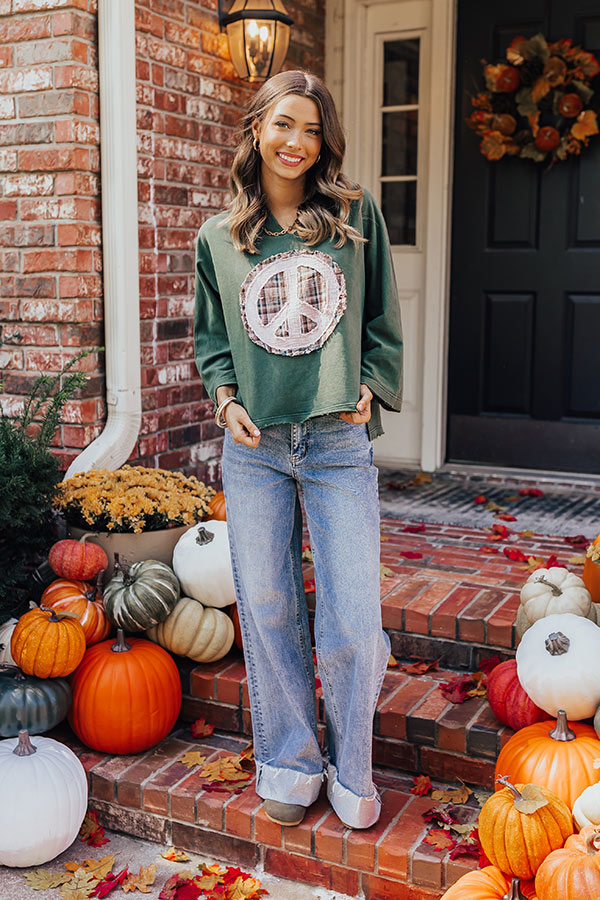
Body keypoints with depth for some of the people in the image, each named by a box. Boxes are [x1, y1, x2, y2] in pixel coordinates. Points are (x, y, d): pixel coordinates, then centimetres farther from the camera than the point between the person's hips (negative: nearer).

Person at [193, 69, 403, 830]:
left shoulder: (357, 216, 5)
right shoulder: (218, 238, 8)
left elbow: (384, 321, 10)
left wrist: (370, 389, -3)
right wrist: (226, 396, 0)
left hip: (338, 445, -1)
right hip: (254, 448, 2)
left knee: (351, 627, -2)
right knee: (266, 611, 9)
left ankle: (351, 770, 24)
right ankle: (289, 762, 29)